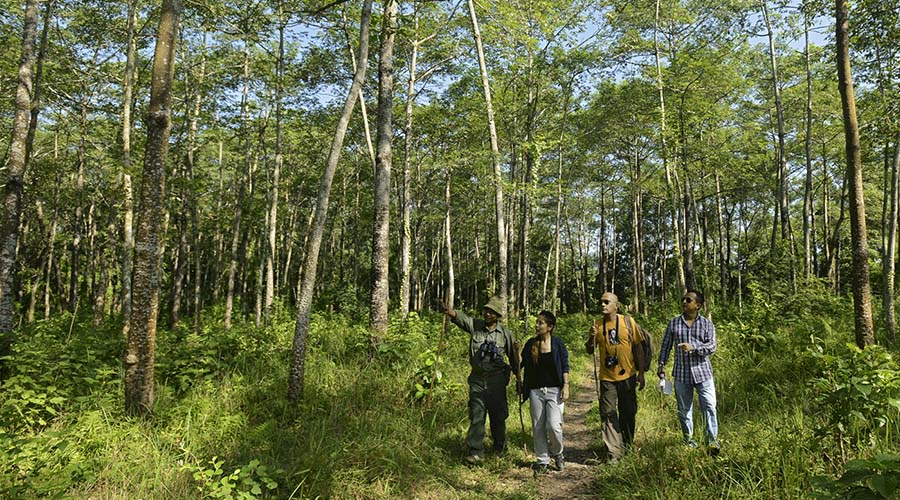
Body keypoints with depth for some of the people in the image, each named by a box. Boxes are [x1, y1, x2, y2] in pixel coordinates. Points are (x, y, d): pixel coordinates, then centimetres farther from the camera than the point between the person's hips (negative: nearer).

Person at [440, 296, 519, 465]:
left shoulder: (505, 333, -3)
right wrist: (448, 311, -44)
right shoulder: (475, 325, -3)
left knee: (498, 416, 11)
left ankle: (500, 448, 32)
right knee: (476, 416, 0)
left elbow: (512, 357, 6)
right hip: (477, 379, 0)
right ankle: (475, 452, 5)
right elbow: (459, 317, -22)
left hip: (496, 380, 0)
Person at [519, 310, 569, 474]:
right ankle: (542, 460, 20)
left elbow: (565, 366, -2)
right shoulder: (531, 343, 4)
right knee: (538, 427, 6)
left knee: (554, 426, -10)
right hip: (535, 391, 3)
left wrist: (566, 386, -9)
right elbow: (521, 364, 7)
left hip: (554, 390, -3)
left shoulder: (557, 343, -4)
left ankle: (558, 454, 18)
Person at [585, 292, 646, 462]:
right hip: (607, 378, 1)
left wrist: (641, 373, -2)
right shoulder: (597, 325, 2)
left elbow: (638, 348, 1)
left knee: (628, 413, 12)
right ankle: (615, 452, 1)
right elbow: (590, 351, 7)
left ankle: (628, 447, 31)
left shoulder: (628, 321, -3)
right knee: (608, 414, -3)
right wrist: (592, 336, -13)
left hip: (627, 376, -1)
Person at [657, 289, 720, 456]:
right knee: (684, 409, 10)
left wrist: (693, 347, -23)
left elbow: (712, 347, -9)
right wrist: (661, 364, 4)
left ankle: (712, 441, 4)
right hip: (681, 373, 2)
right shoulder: (674, 323, 4)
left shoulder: (707, 324, 0)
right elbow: (666, 345, 8)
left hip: (702, 371, -1)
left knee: (709, 406, -6)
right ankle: (688, 440, 23)